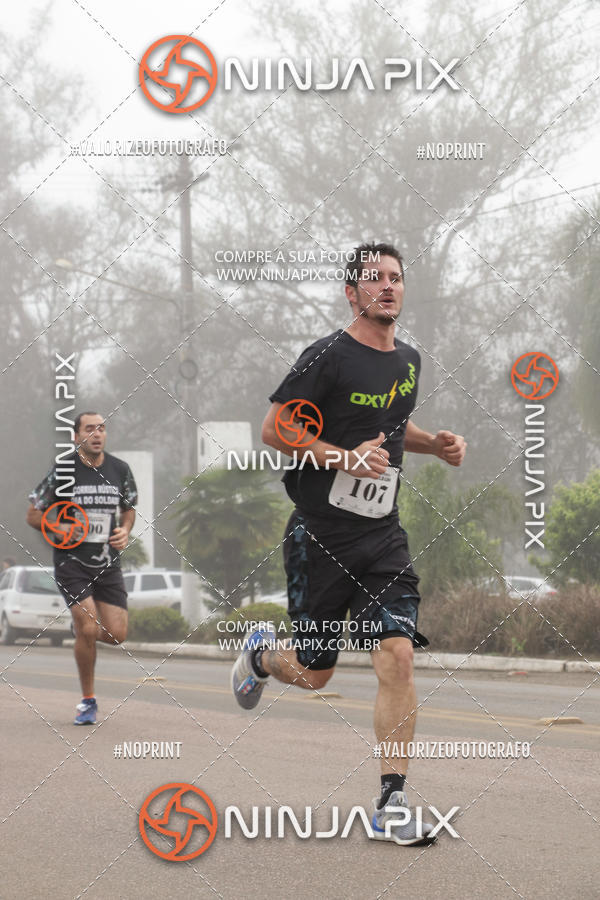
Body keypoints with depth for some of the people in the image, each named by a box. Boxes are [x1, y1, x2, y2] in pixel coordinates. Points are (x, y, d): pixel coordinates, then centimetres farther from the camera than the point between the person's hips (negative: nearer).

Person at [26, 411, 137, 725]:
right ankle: (87, 701, 2)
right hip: (71, 561, -3)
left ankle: (83, 629, 33)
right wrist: (58, 529, -18)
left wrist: (125, 531, -1)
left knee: (116, 635, -4)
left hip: (108, 563, 4)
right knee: (87, 630, -16)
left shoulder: (119, 470, 3)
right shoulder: (62, 470, -8)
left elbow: (128, 508, 20)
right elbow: (33, 514, 0)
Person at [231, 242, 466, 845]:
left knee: (397, 658, -11)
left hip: (381, 536, 5)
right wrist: (345, 456, -22)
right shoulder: (329, 357, -12)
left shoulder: (408, 360, 10)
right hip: (320, 536, -5)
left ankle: (391, 805, -7)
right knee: (313, 675, 7)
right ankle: (260, 654, 44)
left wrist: (434, 444, 9)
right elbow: (274, 429, -12)